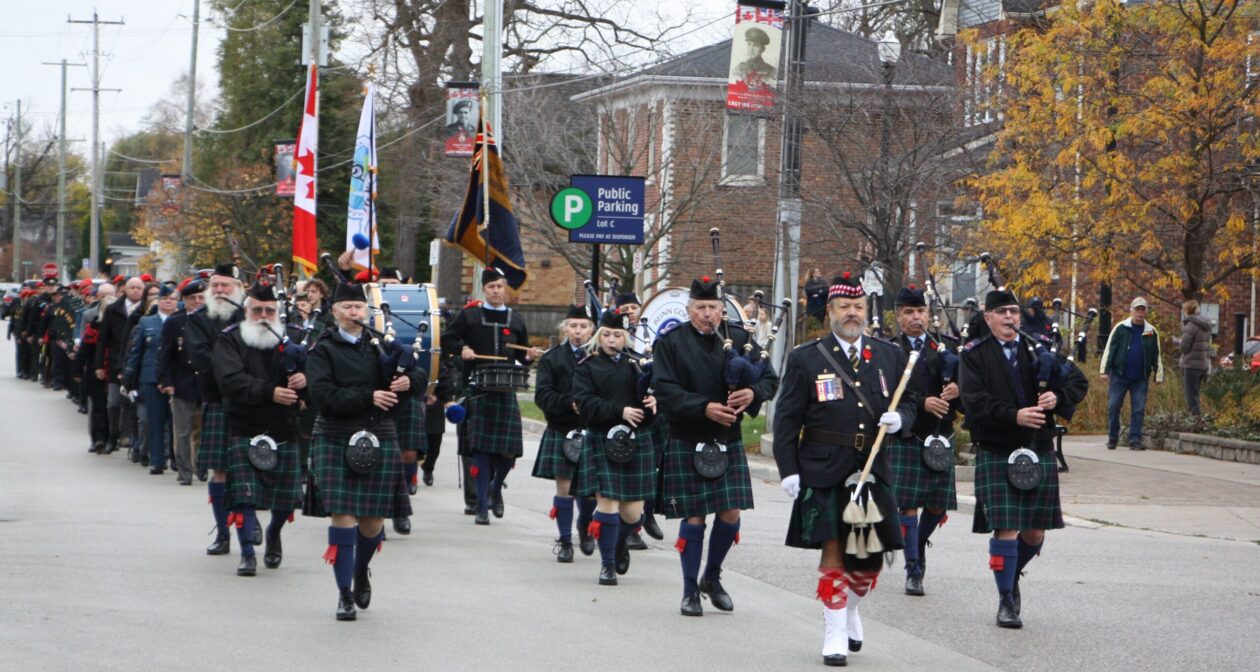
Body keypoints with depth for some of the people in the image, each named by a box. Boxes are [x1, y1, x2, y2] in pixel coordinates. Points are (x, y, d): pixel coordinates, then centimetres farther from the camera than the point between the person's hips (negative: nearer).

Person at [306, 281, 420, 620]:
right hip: (335, 440, -3)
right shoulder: (323, 350, 1)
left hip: (379, 439, 3)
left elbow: (415, 373, 13)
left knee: (374, 520, 4)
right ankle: (345, 594, 2)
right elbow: (324, 395, -11)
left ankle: (361, 571, 35)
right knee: (342, 515, -8)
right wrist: (369, 397, -17)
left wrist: (406, 381, -11)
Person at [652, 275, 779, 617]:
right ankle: (690, 591, 10)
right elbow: (665, 391, -12)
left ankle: (712, 578, 24)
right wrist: (704, 407, -24)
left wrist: (753, 392, -18)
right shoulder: (671, 342, -2)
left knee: (730, 514, 1)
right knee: (694, 516, -2)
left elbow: (770, 379, 5)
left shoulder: (739, 338, 6)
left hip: (728, 440, 3)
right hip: (687, 443, -3)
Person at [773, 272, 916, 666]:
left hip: (873, 470, 3)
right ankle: (835, 635, 3)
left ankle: (850, 611, 35)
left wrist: (899, 418, -6)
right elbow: (786, 419, 0)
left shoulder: (890, 356, 10)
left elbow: (910, 400, 18)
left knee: (870, 556, 7)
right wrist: (788, 470, -7)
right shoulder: (805, 359, 1)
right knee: (833, 553, -6)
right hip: (823, 472, -3)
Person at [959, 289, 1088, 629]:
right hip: (996, 453, -4)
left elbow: (1079, 381, 8)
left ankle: (1012, 576, 35)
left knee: (1035, 533, 7)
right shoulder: (974, 355, 1)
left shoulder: (1038, 349, 12)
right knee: (1005, 529, -9)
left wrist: (1058, 398, -12)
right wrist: (1014, 416, -22)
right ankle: (1006, 601, 3)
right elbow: (974, 400, -12)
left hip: (1039, 452, 4)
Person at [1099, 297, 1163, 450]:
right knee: (1113, 406, -1)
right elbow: (1109, 350, 0)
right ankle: (1112, 438, 11)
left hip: (1140, 378, 2)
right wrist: (1105, 370, -6)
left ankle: (1135, 440, 2)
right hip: (1119, 376, -2)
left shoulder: (1151, 332, 8)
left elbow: (1157, 356, 13)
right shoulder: (1120, 328, 0)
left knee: (1139, 409, -1)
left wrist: (1159, 375, 9)